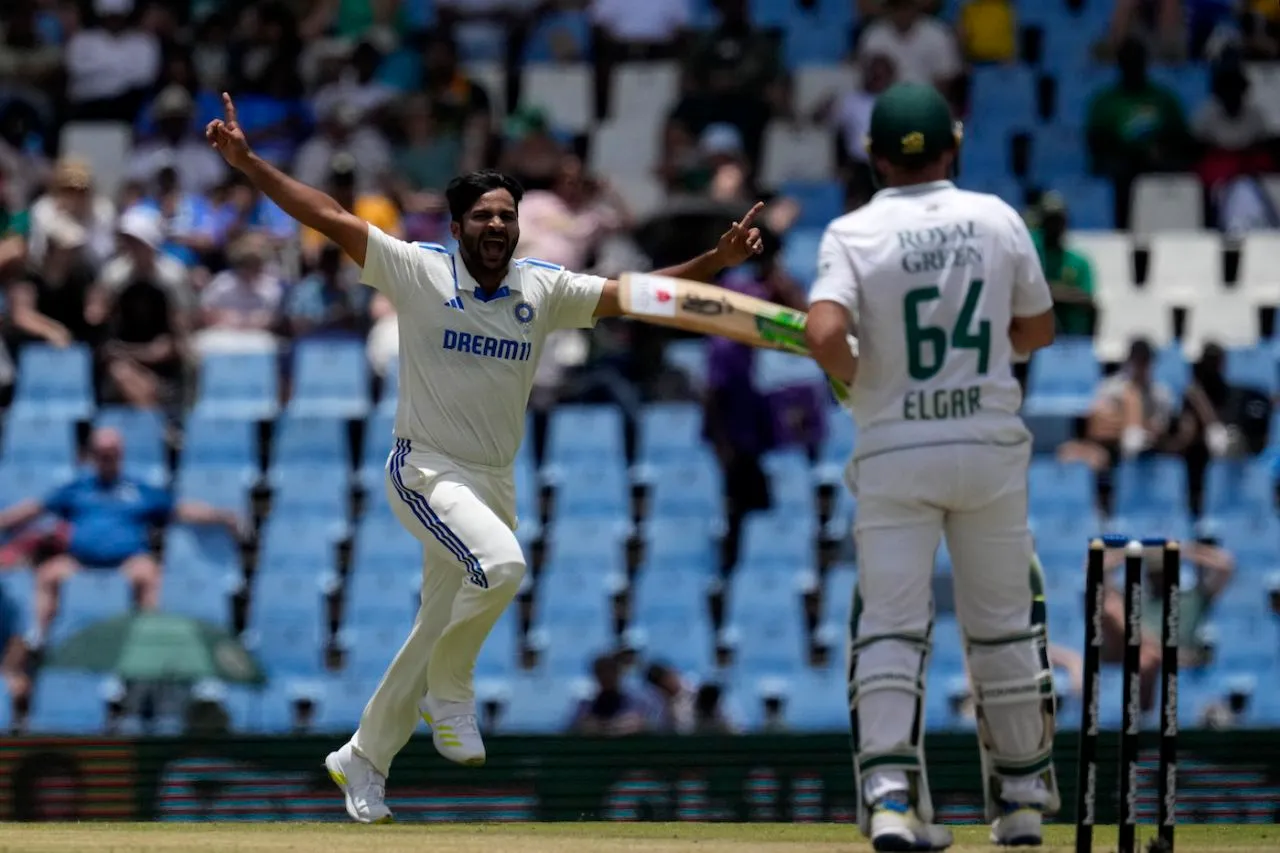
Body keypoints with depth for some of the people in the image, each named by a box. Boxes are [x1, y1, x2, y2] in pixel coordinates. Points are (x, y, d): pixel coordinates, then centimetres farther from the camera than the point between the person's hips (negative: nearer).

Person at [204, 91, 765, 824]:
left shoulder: (544, 290, 3)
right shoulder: (420, 273, -7)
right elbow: (330, 218, -12)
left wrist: (716, 262, -14)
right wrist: (250, 164, -20)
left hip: (496, 483, 5)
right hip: (428, 470, -5)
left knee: (441, 629, 11)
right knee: (500, 564, -32)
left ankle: (365, 759, 28)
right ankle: (451, 692, -9)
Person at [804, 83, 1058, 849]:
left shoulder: (855, 234, -7)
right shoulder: (996, 220, 1)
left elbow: (825, 332, -21)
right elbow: (1039, 329, 10)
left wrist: (852, 377, -2)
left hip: (895, 450, -2)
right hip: (990, 444, 2)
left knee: (890, 624, 0)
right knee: (1005, 620, 14)